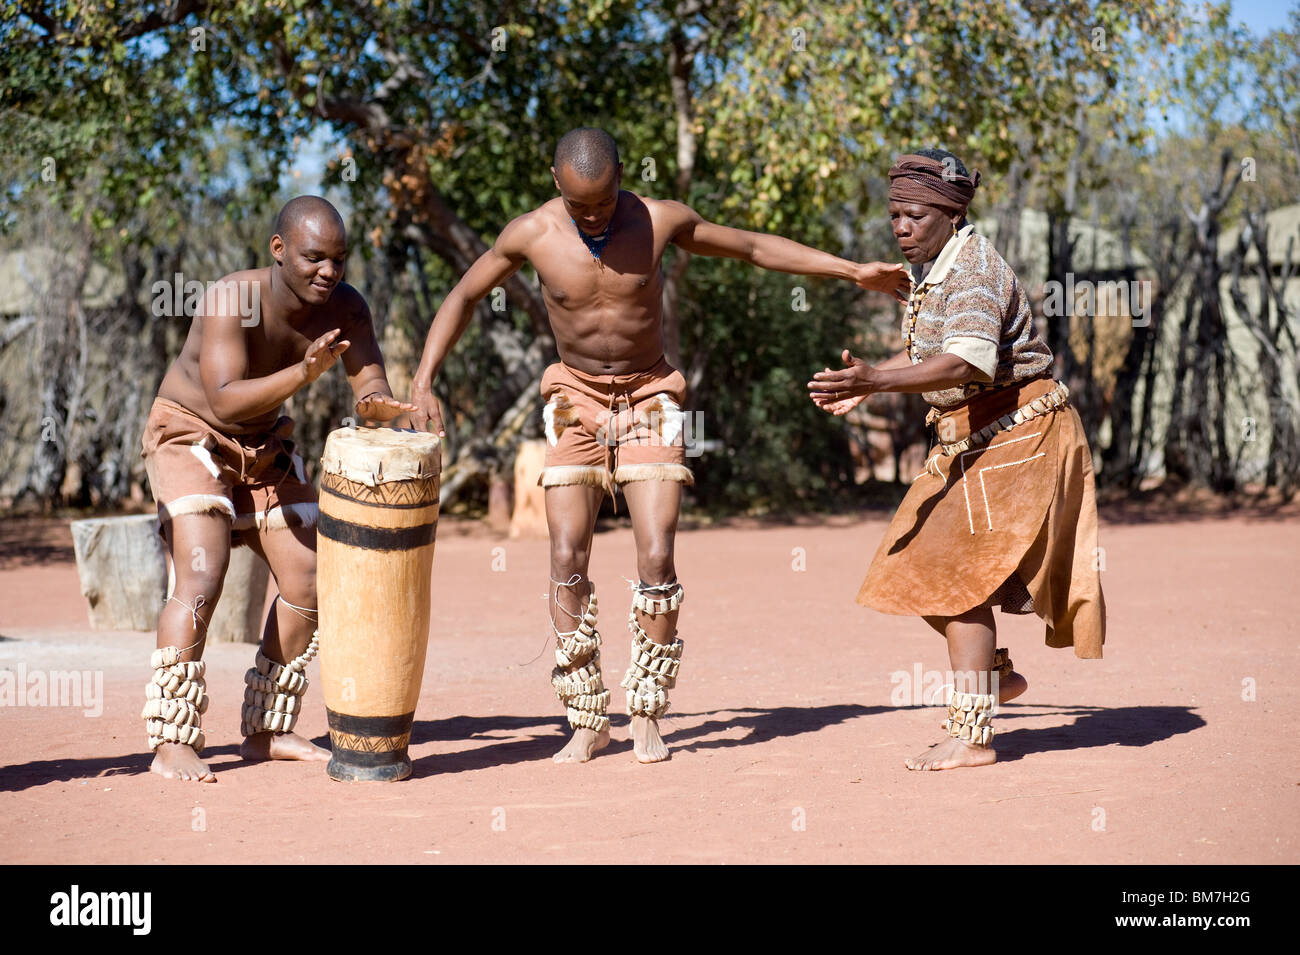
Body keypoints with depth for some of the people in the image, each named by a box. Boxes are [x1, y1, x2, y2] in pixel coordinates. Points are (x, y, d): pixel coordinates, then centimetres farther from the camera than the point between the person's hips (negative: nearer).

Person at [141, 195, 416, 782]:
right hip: (189, 438, -6)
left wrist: (376, 405, -39)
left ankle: (266, 732, 13)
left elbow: (374, 393, -15)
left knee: (310, 580, 2)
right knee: (200, 579, -22)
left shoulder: (346, 309, -15)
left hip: (264, 447, 6)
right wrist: (303, 374, -53)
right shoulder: (232, 299, -31)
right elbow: (225, 402, -40)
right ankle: (171, 744, -19)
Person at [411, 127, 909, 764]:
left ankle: (646, 717, 2)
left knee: (656, 559, -12)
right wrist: (423, 384, -4)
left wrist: (853, 272, 2)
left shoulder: (659, 220, -11)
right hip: (576, 400, 1)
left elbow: (755, 247, 2)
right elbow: (462, 297, 5)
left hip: (649, 399, 0)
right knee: (567, 561, -9)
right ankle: (586, 721, 2)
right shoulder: (532, 233, -10)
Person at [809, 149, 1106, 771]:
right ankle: (995, 673, 31)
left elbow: (968, 362, -37)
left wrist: (877, 380, -48)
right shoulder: (927, 267, 8)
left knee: (956, 576, -14)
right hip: (967, 439, 10)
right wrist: (865, 384, 7)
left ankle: (970, 737, -10)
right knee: (917, 572, 12)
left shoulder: (973, 269, -21)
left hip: (1013, 437, -10)